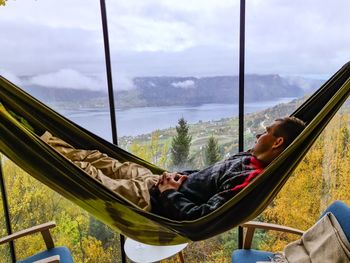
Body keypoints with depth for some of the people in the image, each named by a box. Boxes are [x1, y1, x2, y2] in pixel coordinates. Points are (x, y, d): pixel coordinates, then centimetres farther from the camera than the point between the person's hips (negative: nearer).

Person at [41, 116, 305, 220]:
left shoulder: (250, 178, -29)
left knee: (88, 174, 7)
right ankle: (48, 145, 39)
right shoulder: (248, 159, 2)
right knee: (98, 159, 19)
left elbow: (200, 217, -32)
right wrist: (181, 176, -1)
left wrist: (170, 192, -18)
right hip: (163, 184, 8)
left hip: (153, 200, -8)